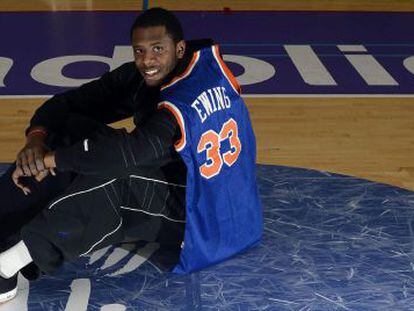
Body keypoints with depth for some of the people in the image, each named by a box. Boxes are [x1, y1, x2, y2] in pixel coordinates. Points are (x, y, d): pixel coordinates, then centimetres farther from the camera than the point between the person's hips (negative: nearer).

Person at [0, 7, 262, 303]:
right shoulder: (138, 77, -6)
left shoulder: (186, 100, -29)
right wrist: (37, 137, -25)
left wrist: (51, 158, -32)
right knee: (71, 130, -8)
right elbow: (70, 103, -5)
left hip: (200, 213, -8)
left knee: (114, 172, -34)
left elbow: (131, 151, -40)